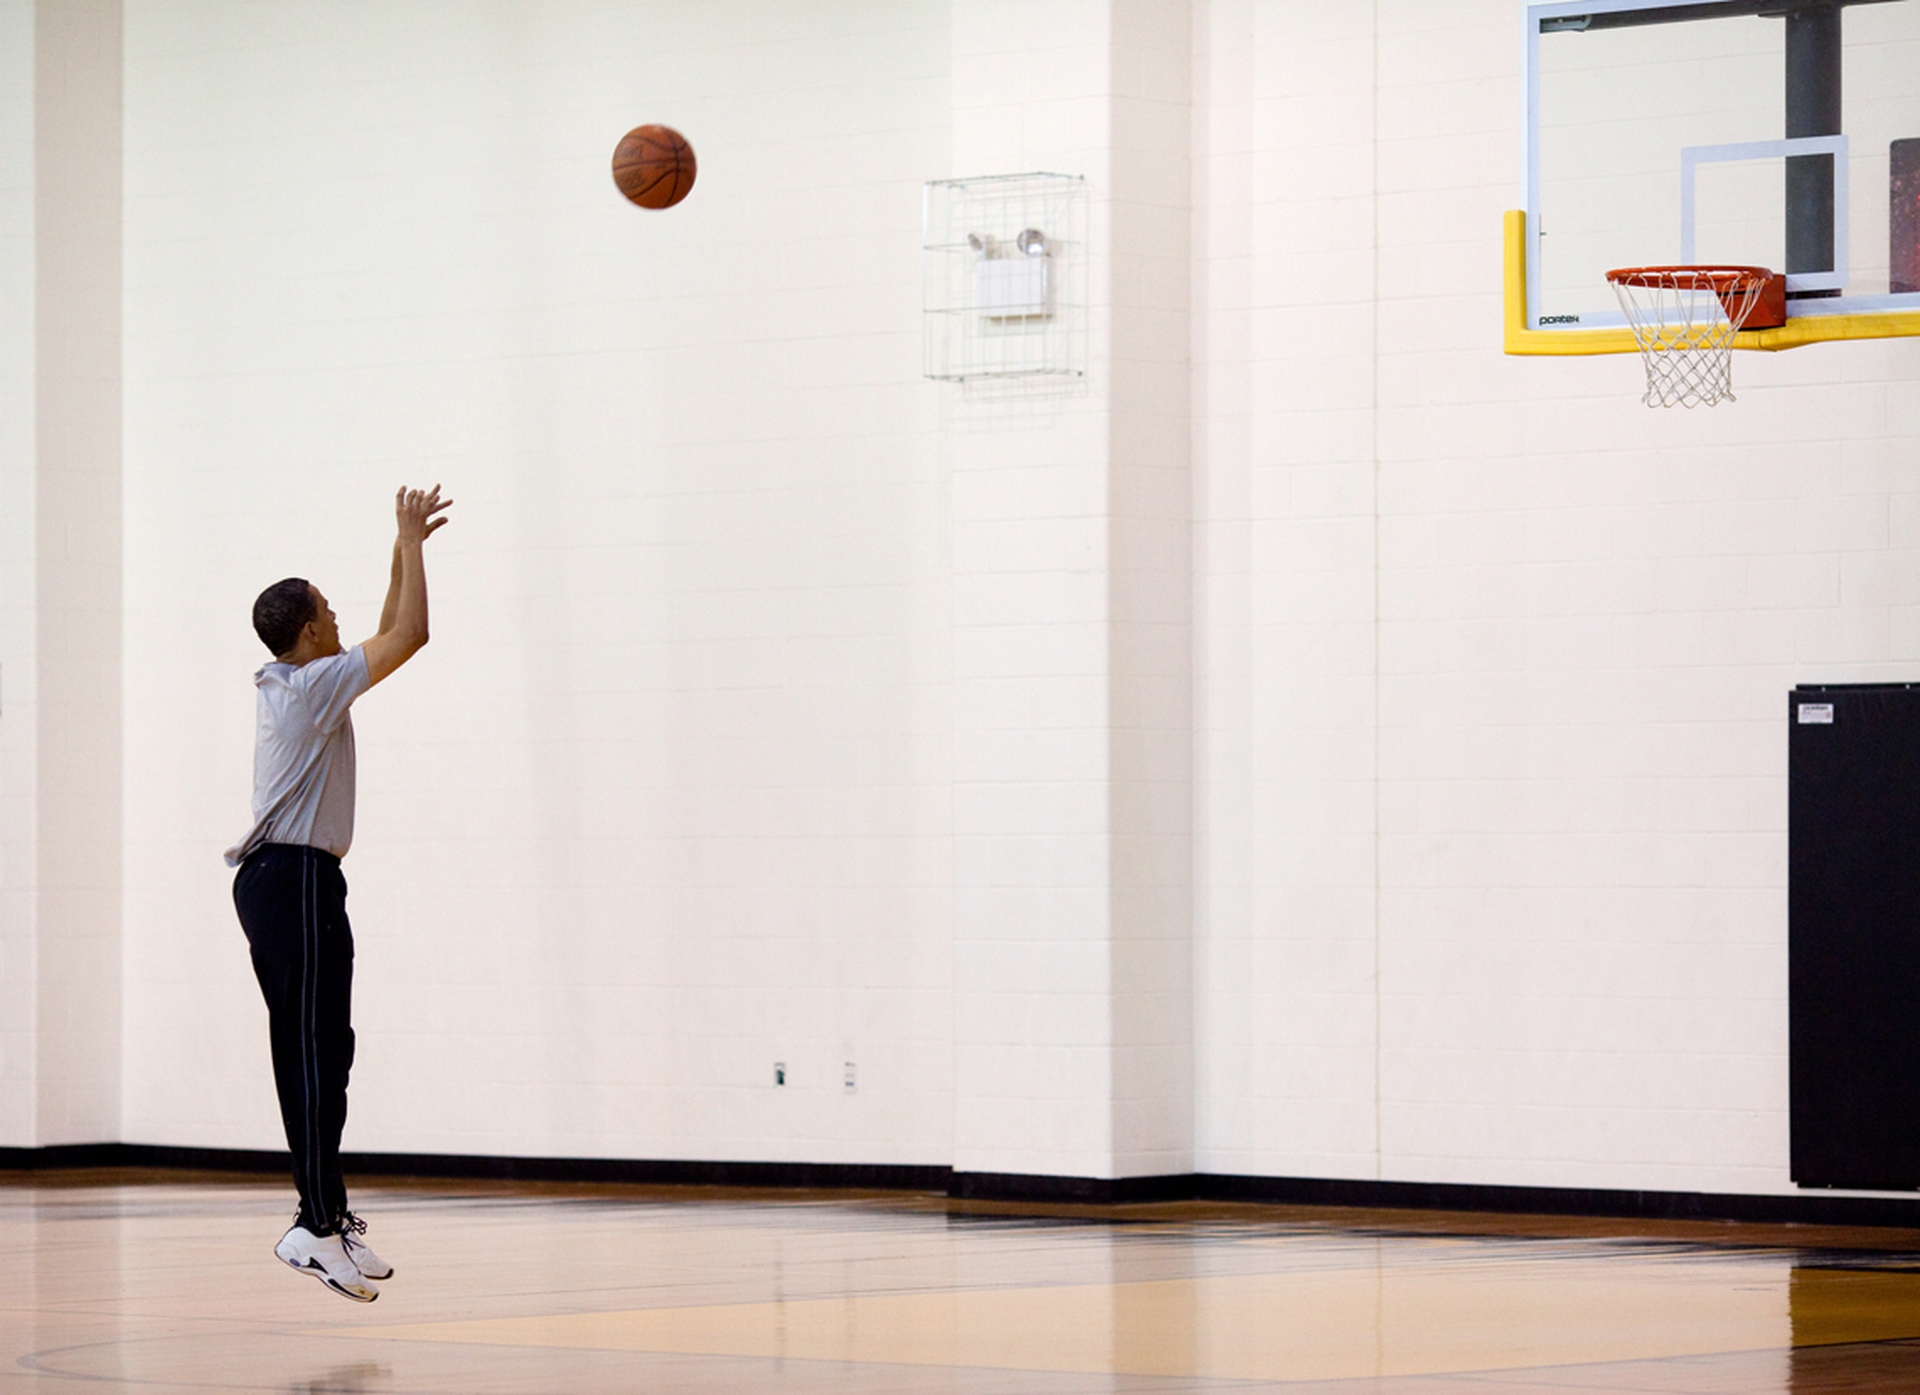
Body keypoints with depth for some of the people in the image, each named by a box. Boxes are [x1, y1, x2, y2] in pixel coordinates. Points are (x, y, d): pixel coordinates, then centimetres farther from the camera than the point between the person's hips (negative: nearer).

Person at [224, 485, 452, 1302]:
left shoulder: (289, 684, 16)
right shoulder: (315, 683, -11)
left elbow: (389, 638, 28)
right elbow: (409, 635, -13)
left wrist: (405, 550, 25)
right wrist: (410, 543, -2)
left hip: (279, 878, 10)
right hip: (297, 878, -10)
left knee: (316, 1051, 10)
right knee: (315, 1053, -13)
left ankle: (331, 1213, 12)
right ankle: (317, 1225, -18)